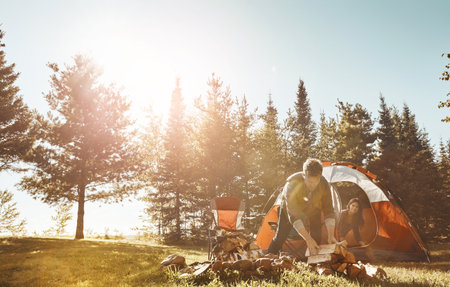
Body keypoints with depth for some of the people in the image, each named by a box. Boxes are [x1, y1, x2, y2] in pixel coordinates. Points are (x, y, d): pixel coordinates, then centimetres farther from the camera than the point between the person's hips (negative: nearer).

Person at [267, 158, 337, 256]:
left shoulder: (324, 184, -33)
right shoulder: (292, 183, -43)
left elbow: (328, 211, -24)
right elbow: (292, 215, -43)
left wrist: (331, 235, -35)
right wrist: (308, 239, -48)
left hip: (313, 209, 3)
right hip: (289, 208, -2)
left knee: (316, 237, -12)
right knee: (280, 237, 0)